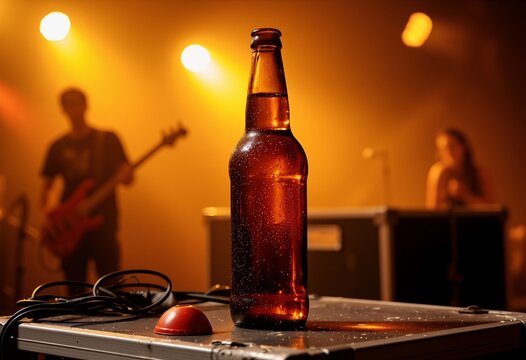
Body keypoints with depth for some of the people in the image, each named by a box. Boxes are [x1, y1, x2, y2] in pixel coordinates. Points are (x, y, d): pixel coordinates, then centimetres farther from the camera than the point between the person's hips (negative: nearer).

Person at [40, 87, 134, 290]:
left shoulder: (108, 140, 4)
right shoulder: (58, 147, 11)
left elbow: (127, 176, 1)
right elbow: (47, 185, 14)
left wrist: (125, 176, -23)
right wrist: (47, 213, -5)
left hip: (103, 223, -3)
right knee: (75, 291, 5)